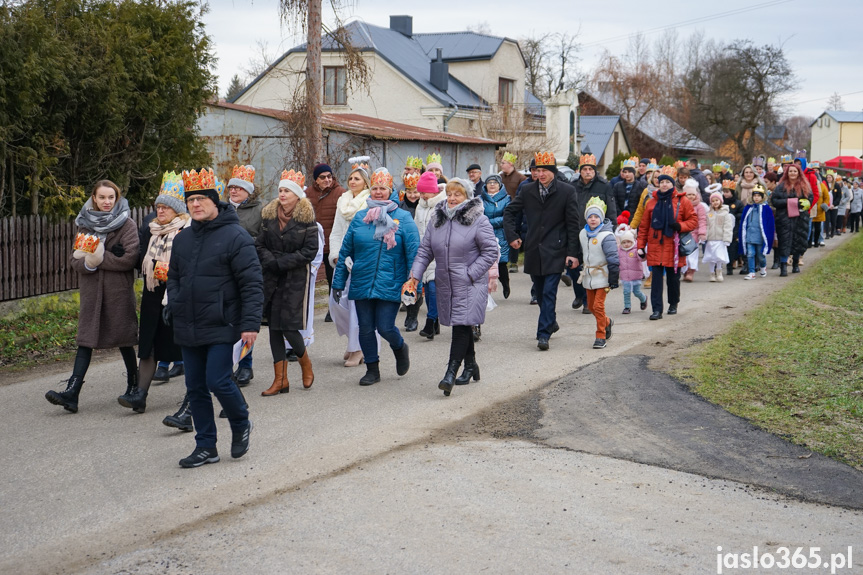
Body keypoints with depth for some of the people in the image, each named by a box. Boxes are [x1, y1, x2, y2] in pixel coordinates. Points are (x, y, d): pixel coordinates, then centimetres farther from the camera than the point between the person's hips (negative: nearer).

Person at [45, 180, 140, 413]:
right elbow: (76, 260, 7)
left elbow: (130, 258, -14)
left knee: (124, 338, 6)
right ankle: (72, 392, -9)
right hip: (91, 291, 4)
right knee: (85, 339, -2)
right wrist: (88, 263, -15)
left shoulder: (126, 225, -2)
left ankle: (134, 385, 25)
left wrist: (100, 258, -14)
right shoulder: (85, 224, 11)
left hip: (119, 291, -4)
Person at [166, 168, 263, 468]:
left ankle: (241, 425, 18)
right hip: (188, 329, 7)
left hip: (221, 327, -7)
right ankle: (206, 446, 20)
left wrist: (250, 323, -17)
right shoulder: (182, 239, 12)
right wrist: (173, 308, 7)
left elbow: (252, 283, -11)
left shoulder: (235, 236, -8)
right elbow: (173, 277, 23)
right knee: (195, 387, 9)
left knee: (218, 381, -11)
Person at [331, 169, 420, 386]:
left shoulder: (403, 218, -1)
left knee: (385, 327, -5)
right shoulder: (359, 218, 6)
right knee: (365, 329, 7)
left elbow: (414, 253, -3)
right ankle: (372, 370, 23)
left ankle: (399, 348, 28)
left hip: (390, 285, -3)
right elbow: (345, 251, 9)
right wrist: (338, 282, 7)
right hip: (361, 284, 3)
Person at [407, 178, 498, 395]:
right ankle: (470, 365, 31)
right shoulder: (437, 220, 10)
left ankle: (451, 372, -14)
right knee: (463, 325, 16)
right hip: (446, 285, 6)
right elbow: (425, 250, 12)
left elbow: (490, 251, -7)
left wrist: (470, 273, -13)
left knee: (461, 325, -12)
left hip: (470, 286, -6)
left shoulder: (478, 221, -7)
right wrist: (415, 274, 0)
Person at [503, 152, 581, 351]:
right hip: (533, 251, 4)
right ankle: (551, 322, 36)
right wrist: (512, 235, 3)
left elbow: (574, 224, -3)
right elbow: (509, 212, 16)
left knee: (549, 293, -10)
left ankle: (543, 334, -9)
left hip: (555, 251, -4)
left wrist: (573, 252, -8)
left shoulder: (567, 191, -4)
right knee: (539, 292, 14)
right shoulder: (527, 191, 5)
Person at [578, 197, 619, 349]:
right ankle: (607, 322, 40)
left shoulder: (606, 236, -16)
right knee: (591, 305, 12)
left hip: (602, 276, -7)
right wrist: (582, 269, 23)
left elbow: (613, 259, -15)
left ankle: (601, 336, 1)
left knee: (598, 305, -10)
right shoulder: (583, 234, 6)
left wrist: (613, 280, -14)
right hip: (588, 276, 7)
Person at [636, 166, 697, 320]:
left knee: (673, 278, 10)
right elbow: (644, 226, 9)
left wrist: (680, 226, -16)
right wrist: (641, 246, 5)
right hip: (655, 246, 1)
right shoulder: (651, 202, 7)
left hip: (673, 247, -1)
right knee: (656, 279, -5)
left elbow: (693, 220, 3)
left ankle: (673, 304, 31)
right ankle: (657, 309, -5)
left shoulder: (682, 201, 1)